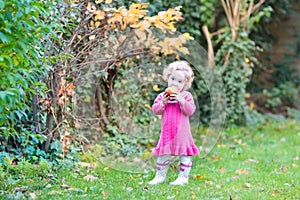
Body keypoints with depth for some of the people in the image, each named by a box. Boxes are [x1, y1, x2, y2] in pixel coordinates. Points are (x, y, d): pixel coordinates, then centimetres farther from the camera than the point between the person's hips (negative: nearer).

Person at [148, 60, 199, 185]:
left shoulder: (186, 96, -3)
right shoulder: (162, 96, 5)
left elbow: (190, 110, -14)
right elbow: (155, 110, 0)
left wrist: (181, 100, -25)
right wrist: (162, 102, -17)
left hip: (181, 131, -3)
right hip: (166, 131, 3)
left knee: (184, 154, 2)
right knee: (163, 154, 10)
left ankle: (183, 177, 10)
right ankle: (160, 176, 22)